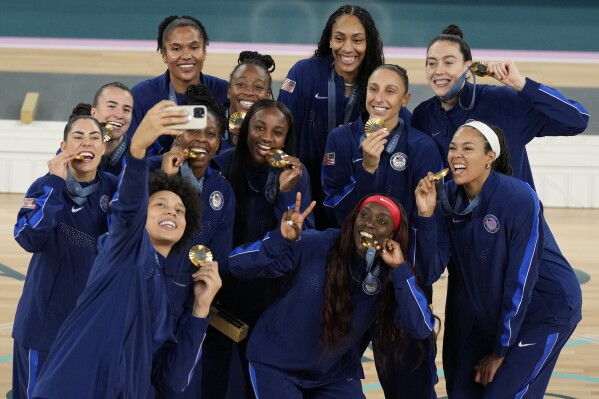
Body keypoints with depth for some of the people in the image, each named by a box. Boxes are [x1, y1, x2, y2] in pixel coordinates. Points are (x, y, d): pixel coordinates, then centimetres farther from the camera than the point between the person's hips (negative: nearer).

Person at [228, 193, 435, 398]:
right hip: (275, 365, -3)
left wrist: (400, 269, -28)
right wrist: (281, 240, -37)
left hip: (336, 375, 3)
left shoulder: (391, 275, -11)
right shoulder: (314, 246, -19)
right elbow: (238, 264, -19)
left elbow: (422, 328, -23)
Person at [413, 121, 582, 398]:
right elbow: (433, 268, -11)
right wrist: (426, 215, -26)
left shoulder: (519, 199, -24)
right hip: (487, 313, 6)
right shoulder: (447, 197, -8)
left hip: (545, 310, -6)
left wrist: (502, 350, -15)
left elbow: (521, 279, -21)